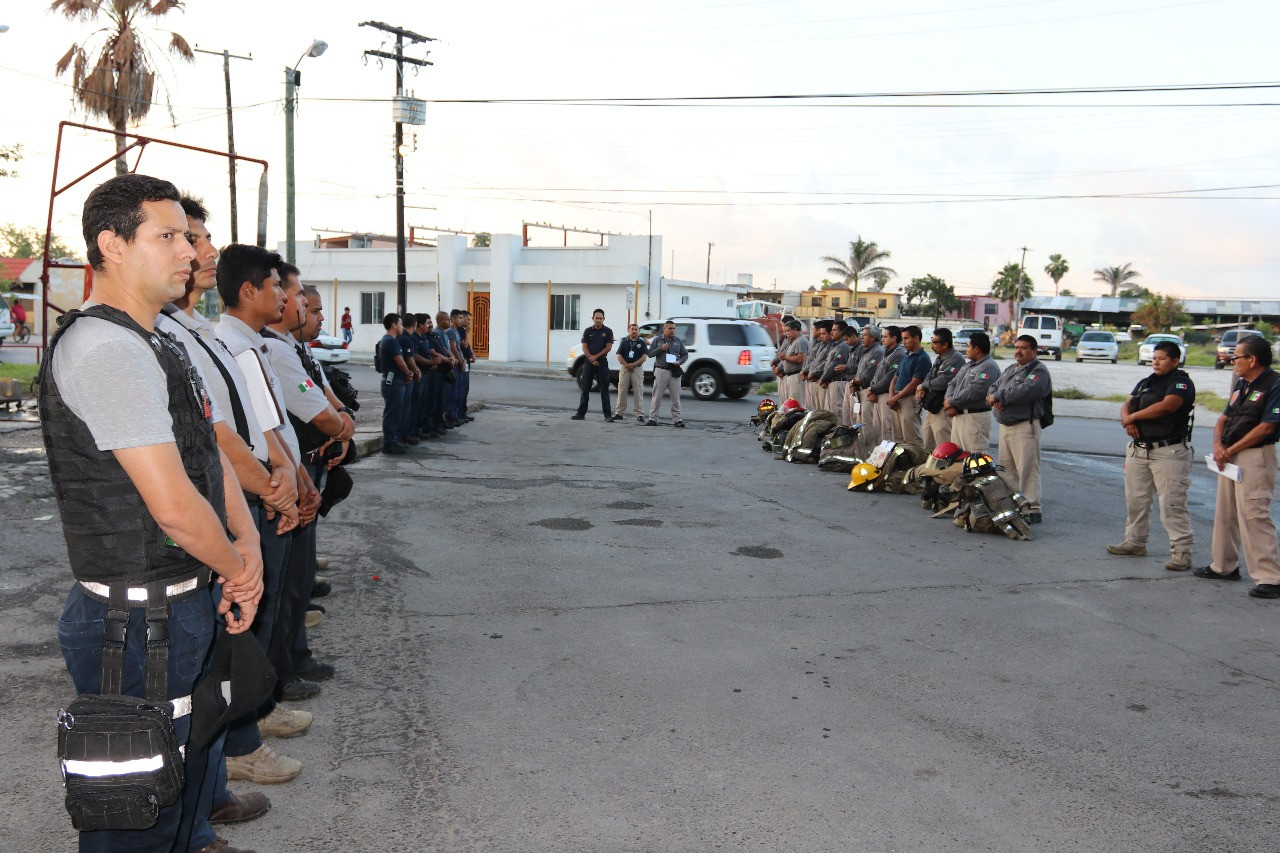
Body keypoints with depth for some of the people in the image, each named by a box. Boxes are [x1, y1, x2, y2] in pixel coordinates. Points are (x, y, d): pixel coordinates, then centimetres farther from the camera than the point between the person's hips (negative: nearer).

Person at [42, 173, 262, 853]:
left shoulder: (157, 343, 12)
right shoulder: (104, 348, -22)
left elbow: (210, 454, 14)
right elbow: (173, 505, -26)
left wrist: (247, 543, -2)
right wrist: (236, 568, -9)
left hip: (181, 606, 10)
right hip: (137, 621, -10)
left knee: (192, 750, 27)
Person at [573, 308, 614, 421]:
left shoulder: (608, 331, 1)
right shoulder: (588, 331, 6)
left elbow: (608, 347, -5)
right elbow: (584, 347, 2)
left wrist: (596, 357, -10)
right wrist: (591, 359, -11)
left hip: (602, 362, -2)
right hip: (589, 362, 2)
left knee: (604, 389, -2)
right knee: (585, 388, 5)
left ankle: (607, 415, -1)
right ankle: (581, 413, 10)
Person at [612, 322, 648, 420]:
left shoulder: (642, 343, 6)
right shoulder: (624, 342, 9)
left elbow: (644, 357, -2)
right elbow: (619, 356, 3)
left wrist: (633, 364, -13)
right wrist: (627, 365, -11)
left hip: (637, 368, -1)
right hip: (624, 368, 1)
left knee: (638, 392, -3)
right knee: (622, 391, 2)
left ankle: (640, 414, -1)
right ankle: (619, 413, 7)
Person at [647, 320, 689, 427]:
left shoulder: (678, 341, 12)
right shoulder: (657, 340, 9)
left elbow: (685, 354, 14)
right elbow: (650, 353, 4)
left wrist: (679, 362, -6)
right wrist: (661, 348, -11)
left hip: (674, 372, 1)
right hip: (660, 371, -1)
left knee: (676, 397, 1)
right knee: (657, 397, -2)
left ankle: (677, 420, 6)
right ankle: (652, 419, 2)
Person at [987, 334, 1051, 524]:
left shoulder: (1038, 371, -6)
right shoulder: (1010, 370, 22)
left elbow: (1026, 391, -23)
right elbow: (994, 387, 18)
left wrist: (998, 396, -14)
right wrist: (993, 397, -7)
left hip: (1025, 426, -9)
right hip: (1005, 426, 9)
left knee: (1027, 470, -8)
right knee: (1006, 469, 13)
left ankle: (1032, 510, -5)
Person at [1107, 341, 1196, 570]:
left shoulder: (1182, 383, -6)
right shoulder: (1145, 383, 19)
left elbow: (1166, 406, -21)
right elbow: (1127, 404, 14)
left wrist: (1133, 417, -11)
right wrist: (1127, 419, -10)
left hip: (1169, 451, -8)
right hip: (1139, 448, 8)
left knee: (1172, 504, -9)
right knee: (1135, 499, 14)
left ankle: (1181, 551, -6)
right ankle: (1135, 542, 27)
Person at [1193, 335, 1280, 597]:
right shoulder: (1241, 384, 15)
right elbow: (1224, 418, 18)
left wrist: (1230, 450, -15)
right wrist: (1218, 444, -2)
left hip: (1255, 457, -9)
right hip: (1229, 456, 9)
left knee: (1253, 515, -14)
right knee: (1224, 513, 16)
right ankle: (1224, 566, 29)